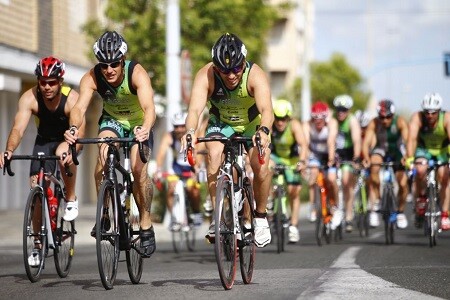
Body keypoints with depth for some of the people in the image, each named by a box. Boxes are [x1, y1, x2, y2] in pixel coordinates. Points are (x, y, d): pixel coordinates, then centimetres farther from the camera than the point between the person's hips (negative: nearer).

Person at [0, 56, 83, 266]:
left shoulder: (71, 98, -29)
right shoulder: (30, 98, -25)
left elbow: (79, 129, -41)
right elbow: (18, 128, -35)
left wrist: (71, 150, -62)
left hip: (68, 140, -2)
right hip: (44, 140, 2)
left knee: (63, 153, -38)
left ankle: (71, 199, -13)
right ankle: (39, 243, 5)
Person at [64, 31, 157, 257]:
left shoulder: (137, 73, -31)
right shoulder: (91, 78, -25)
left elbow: (149, 107, -44)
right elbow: (80, 107, -38)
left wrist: (145, 129, -65)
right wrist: (73, 128, -59)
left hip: (138, 124, -2)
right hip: (112, 120, 2)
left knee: (138, 170, -23)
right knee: (103, 155, -28)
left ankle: (146, 225, -5)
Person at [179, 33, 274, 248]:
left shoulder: (255, 75, -33)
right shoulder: (206, 76, -30)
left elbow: (266, 109, -47)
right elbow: (195, 109, -43)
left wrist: (264, 131, -68)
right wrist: (190, 132, -64)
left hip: (252, 124, -1)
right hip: (221, 122, 1)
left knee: (261, 167, -22)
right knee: (213, 156, -28)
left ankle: (261, 216, 4)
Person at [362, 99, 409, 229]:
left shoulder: (400, 122, -24)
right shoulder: (374, 123, -21)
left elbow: (407, 139, -37)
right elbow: (366, 142, -30)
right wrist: (366, 158, -49)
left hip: (397, 151, 0)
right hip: (381, 150, 0)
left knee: (403, 183, -13)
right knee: (374, 167, -33)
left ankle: (401, 212, 15)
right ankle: (374, 207, -26)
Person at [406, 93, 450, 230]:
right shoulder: (417, 117, -27)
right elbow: (412, 139, -38)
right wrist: (409, 158, -53)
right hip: (424, 149, 0)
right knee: (420, 170, -28)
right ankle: (421, 197, -2)